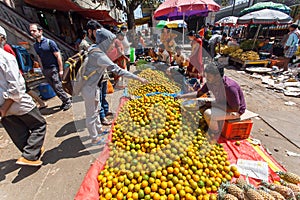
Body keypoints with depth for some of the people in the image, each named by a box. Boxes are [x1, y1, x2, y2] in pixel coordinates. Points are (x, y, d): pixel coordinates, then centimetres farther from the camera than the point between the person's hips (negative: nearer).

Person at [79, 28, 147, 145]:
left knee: (95, 109, 23)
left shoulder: (94, 48, 0)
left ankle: (99, 129, 45)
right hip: (88, 87, -9)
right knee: (91, 113, 7)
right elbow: (118, 70, -31)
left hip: (93, 85, 9)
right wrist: (138, 78, -29)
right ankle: (94, 139, 28)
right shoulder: (99, 55, -28)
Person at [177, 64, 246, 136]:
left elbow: (235, 109, -28)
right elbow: (199, 93, -3)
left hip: (236, 110, -8)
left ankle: (215, 135, 0)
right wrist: (182, 96, -13)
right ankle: (210, 127, 17)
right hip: (223, 103, 8)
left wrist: (213, 103, -25)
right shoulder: (211, 82, -12)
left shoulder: (229, 87, -34)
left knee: (208, 114, -29)